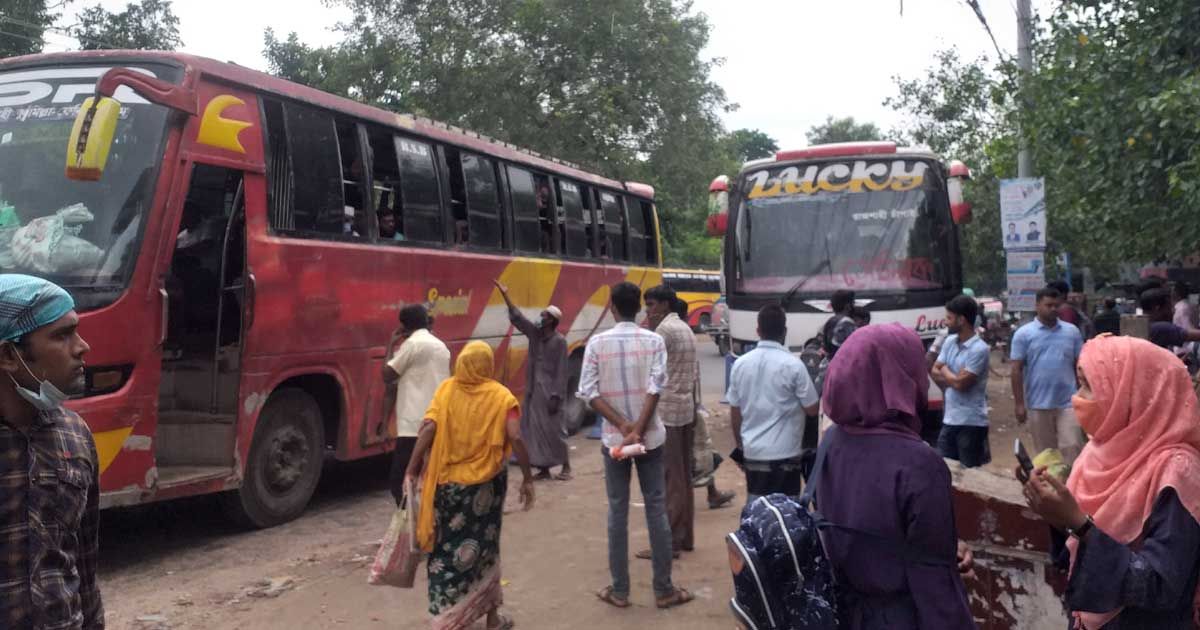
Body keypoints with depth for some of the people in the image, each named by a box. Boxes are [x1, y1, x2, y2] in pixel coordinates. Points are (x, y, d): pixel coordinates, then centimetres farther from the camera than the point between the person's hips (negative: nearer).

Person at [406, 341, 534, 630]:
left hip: (447, 483, 1)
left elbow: (428, 427, -12)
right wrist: (528, 478, -5)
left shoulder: (446, 389, 0)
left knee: (447, 548, 12)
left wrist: (412, 469, -9)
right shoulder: (501, 396, -4)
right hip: (486, 483, -1)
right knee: (483, 548, 15)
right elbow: (515, 439, -13)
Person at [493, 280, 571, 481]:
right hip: (533, 390, 7)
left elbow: (561, 371, -12)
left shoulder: (559, 341, -11)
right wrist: (505, 295, -1)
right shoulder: (534, 333, 6)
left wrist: (556, 396, -16)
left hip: (549, 392, -7)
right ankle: (543, 469, 14)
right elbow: (517, 317, 6)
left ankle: (566, 467, 13)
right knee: (533, 429, 6)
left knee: (553, 429, -1)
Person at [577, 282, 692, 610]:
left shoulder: (597, 342, -3)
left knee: (618, 512, 7)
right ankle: (664, 589, 11)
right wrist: (637, 430, -15)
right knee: (656, 510, 6)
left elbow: (589, 391, -9)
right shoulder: (654, 340, -3)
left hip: (612, 438, 0)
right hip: (650, 436, 0)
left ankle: (619, 590, 13)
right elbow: (656, 387, -13)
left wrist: (621, 425, -12)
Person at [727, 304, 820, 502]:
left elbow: (735, 412, 7)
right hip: (785, 452, -4)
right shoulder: (793, 364, -12)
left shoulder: (740, 364, 1)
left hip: (752, 451, 4)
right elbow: (813, 409, -6)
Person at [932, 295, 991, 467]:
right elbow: (934, 371, 9)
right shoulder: (949, 342, 7)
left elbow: (960, 383, -18)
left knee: (970, 471, 2)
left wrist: (944, 370, 0)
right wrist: (952, 379, -8)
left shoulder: (979, 349, -17)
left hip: (971, 422, -7)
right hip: (949, 419, 7)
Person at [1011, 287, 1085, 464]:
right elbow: (1017, 370, -3)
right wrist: (1019, 404, -7)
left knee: (1072, 448, -5)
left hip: (1068, 403, 1)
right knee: (1044, 453, 10)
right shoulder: (1023, 334, -2)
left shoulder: (1072, 331, 5)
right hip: (1038, 404, -1)